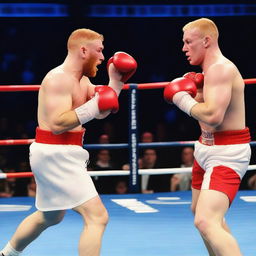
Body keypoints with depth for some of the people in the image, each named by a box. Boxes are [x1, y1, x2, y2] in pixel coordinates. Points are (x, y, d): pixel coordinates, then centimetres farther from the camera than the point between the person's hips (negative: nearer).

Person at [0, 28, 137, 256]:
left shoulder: (81, 79, 13)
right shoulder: (59, 79, -18)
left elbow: (101, 112, 13)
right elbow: (57, 123, -27)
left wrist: (116, 81, 5)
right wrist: (93, 106, -27)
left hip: (58, 154, 11)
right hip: (56, 154, -11)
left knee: (50, 217, 29)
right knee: (97, 217, -15)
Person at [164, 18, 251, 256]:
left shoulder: (220, 69, -20)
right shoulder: (211, 69, 13)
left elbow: (213, 116, -31)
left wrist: (183, 99, -16)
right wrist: (193, 93, 1)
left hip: (226, 154, -11)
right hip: (207, 148, 11)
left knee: (206, 222, -25)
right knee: (201, 210, 29)